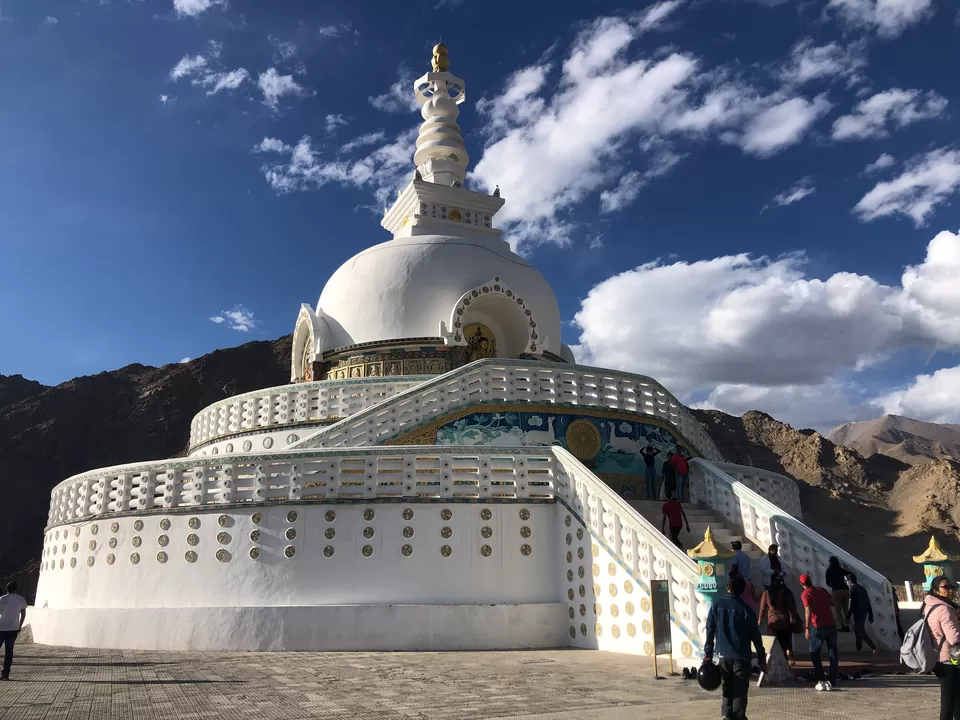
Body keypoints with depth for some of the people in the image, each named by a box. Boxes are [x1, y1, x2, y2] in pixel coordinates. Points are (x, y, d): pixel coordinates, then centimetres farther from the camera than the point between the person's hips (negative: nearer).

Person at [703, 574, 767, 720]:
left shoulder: (716, 606, 1)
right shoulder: (746, 609, -7)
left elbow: (710, 632, 2)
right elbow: (756, 637, -3)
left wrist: (708, 655, 7)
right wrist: (762, 660, 5)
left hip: (723, 655, 3)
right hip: (741, 656, -3)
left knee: (727, 688, 16)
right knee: (740, 691, 4)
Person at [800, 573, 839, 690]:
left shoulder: (805, 594, -7)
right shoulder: (822, 589, 10)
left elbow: (808, 611, -16)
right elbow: (833, 602, 17)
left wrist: (807, 628, -14)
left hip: (818, 627, -4)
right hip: (831, 625, 5)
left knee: (814, 654, 10)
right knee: (832, 654, 10)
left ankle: (821, 681, 4)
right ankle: (831, 681, 6)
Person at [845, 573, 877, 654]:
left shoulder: (853, 589, -12)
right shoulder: (862, 588, 14)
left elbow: (853, 605, -17)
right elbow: (868, 603, 14)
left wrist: (848, 618, -13)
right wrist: (870, 616, 18)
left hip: (858, 614, -9)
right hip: (864, 613, 9)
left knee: (861, 632, -3)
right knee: (858, 630, 19)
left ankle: (874, 648, -10)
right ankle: (858, 648, 26)